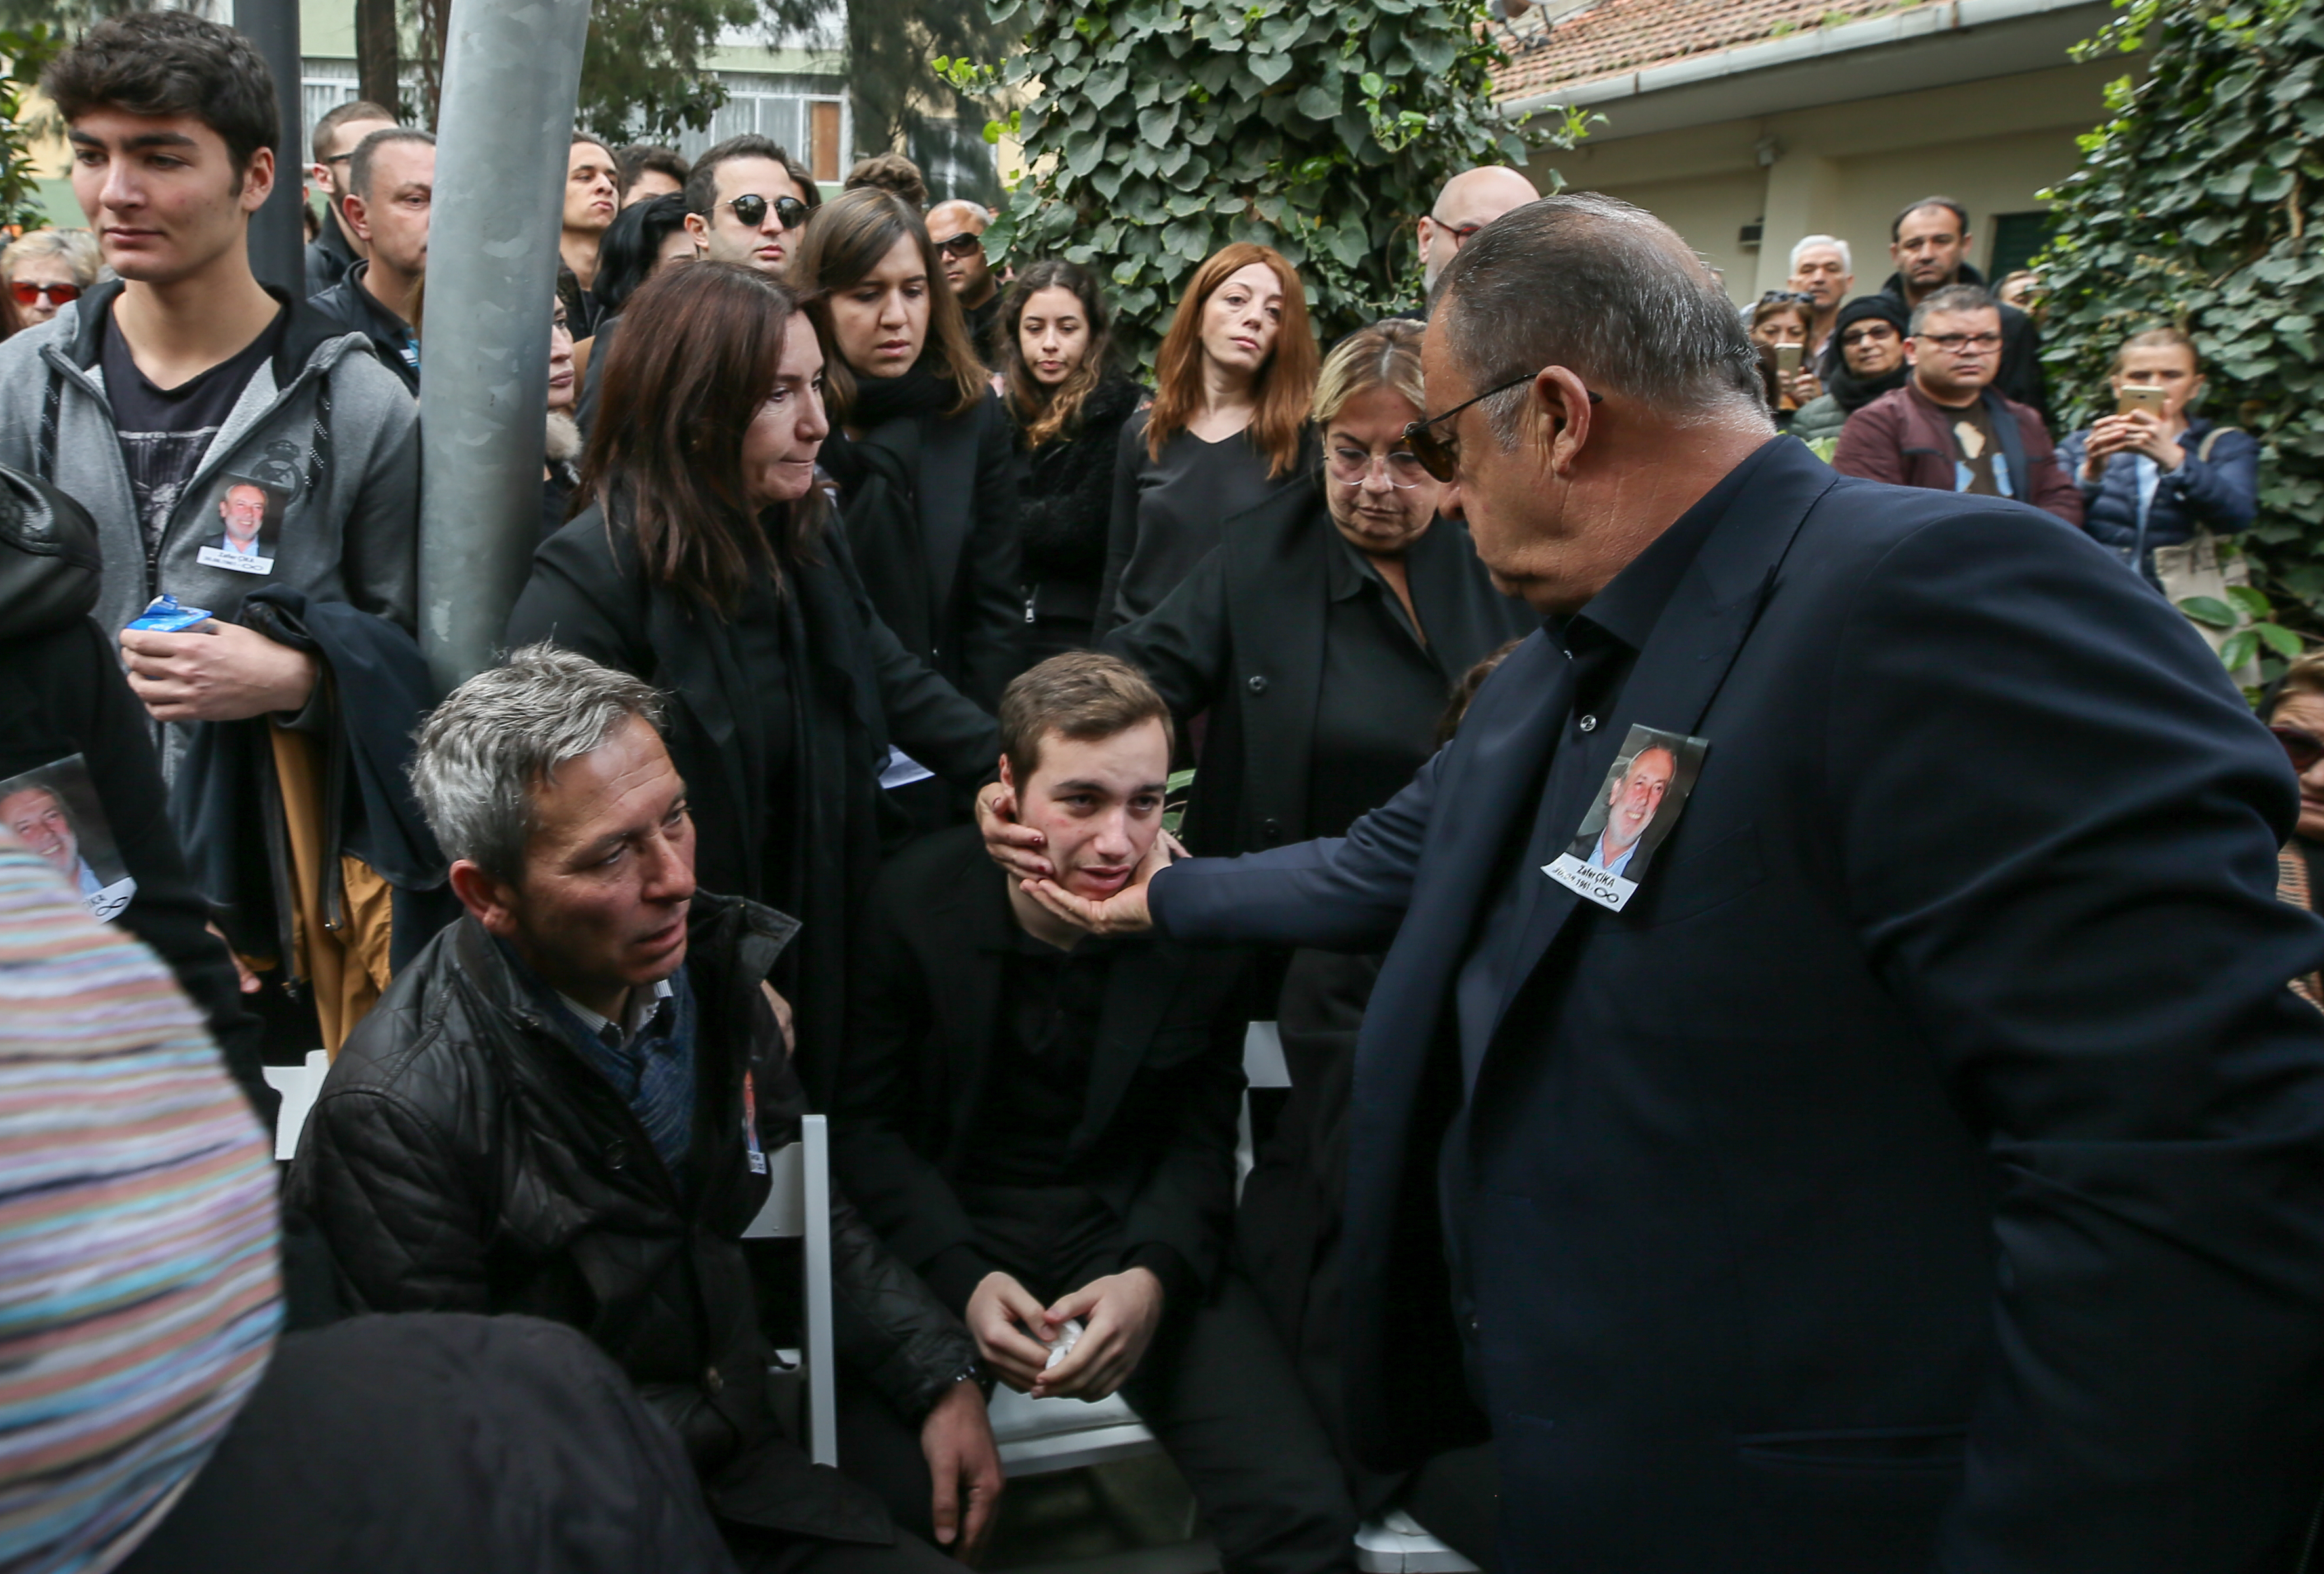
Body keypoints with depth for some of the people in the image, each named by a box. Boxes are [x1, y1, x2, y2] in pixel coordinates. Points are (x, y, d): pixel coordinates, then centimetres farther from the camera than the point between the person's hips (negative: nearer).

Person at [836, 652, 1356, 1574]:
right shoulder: (917, 900, -9)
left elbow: (1201, 1141, 2)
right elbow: (866, 1124, -2)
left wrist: (1153, 1275, -18)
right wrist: (964, 1278, -16)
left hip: (1135, 1229, 1)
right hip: (953, 1228, 0)